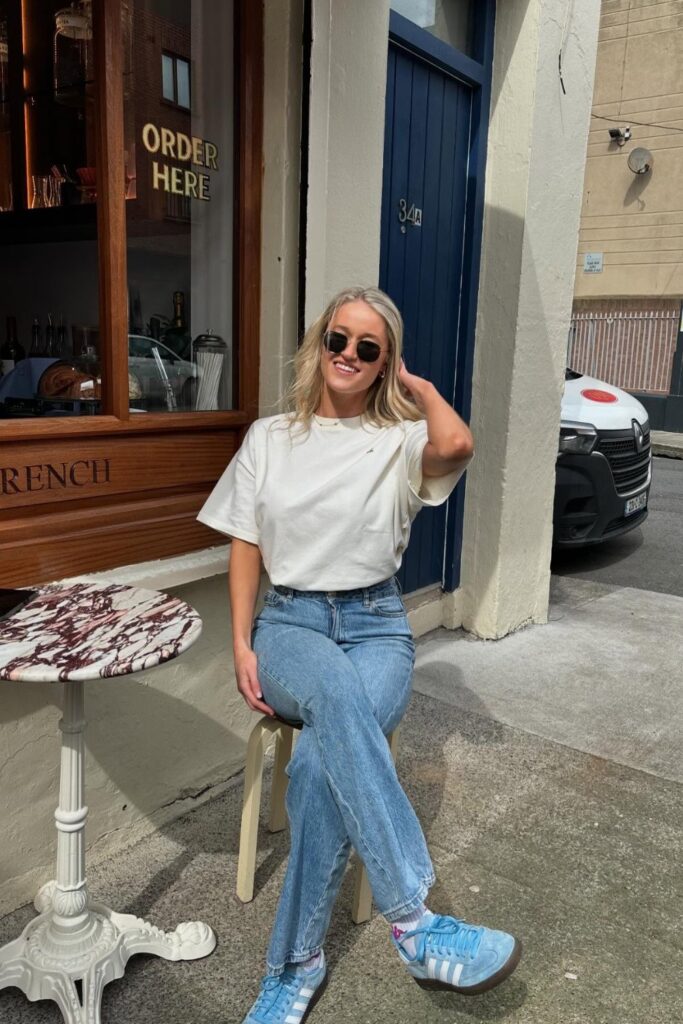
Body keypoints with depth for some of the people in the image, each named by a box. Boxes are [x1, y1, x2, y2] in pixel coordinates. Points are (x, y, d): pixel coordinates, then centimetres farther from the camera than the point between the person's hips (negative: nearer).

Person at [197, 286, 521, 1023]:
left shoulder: (400, 440, 3)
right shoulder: (269, 437, 9)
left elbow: (457, 445, -22)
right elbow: (245, 547, 8)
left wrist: (417, 386, -2)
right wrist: (241, 644, -4)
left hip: (376, 625, 0)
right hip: (288, 621, 1)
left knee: (321, 765, -30)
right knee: (337, 688, -37)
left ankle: (297, 964, -10)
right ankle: (413, 920, -33)